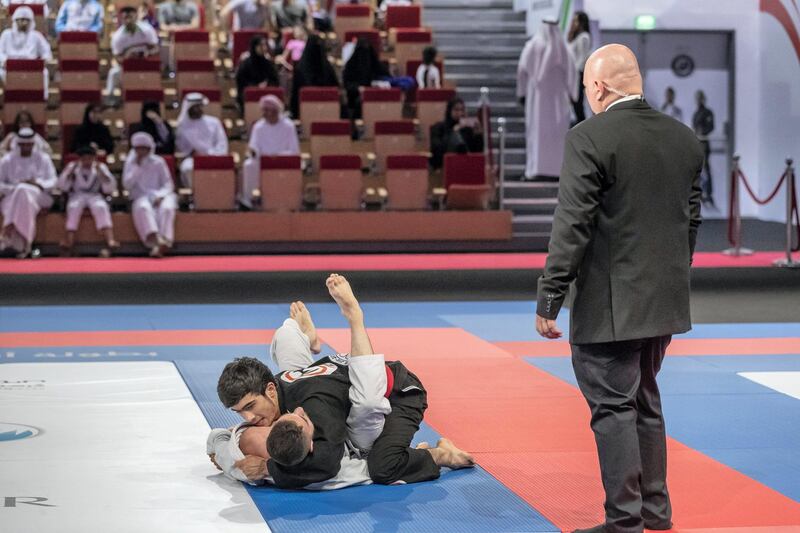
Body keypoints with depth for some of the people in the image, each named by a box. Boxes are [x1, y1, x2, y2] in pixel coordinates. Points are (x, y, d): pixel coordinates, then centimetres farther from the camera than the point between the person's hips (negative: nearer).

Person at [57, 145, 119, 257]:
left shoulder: (101, 167, 11)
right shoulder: (72, 167, 11)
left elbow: (110, 189, 2)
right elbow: (62, 187, 2)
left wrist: (100, 171, -7)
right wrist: (72, 170, -7)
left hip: (95, 196, 0)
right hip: (77, 196, 0)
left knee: (101, 208, -34)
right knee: (74, 207, -35)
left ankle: (110, 241, -53)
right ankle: (68, 241, -48)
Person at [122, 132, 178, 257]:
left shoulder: (158, 162, 9)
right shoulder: (130, 162, 12)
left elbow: (168, 184, 4)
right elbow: (127, 185, 2)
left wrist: (160, 195, -16)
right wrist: (137, 167, -5)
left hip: (159, 196, 1)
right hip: (141, 197, 0)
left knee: (166, 208, -35)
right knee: (143, 208, -37)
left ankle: (165, 241, -53)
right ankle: (154, 240, -58)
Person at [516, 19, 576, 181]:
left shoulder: (532, 46, -4)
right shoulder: (562, 48, -4)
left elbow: (522, 70, -5)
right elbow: (571, 72, -5)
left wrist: (522, 92, 4)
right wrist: (571, 93, 4)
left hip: (536, 95, 0)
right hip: (557, 96, 0)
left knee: (535, 131, 3)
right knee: (556, 132, 4)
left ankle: (534, 169, -3)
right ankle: (556, 169, 1)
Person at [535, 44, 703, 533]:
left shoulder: (590, 139, -15)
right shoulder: (685, 139, 5)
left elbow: (572, 227, -17)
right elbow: (691, 220, 12)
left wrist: (549, 302, -11)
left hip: (610, 304, -7)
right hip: (666, 301, 7)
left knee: (613, 407, 1)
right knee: (645, 402, 20)